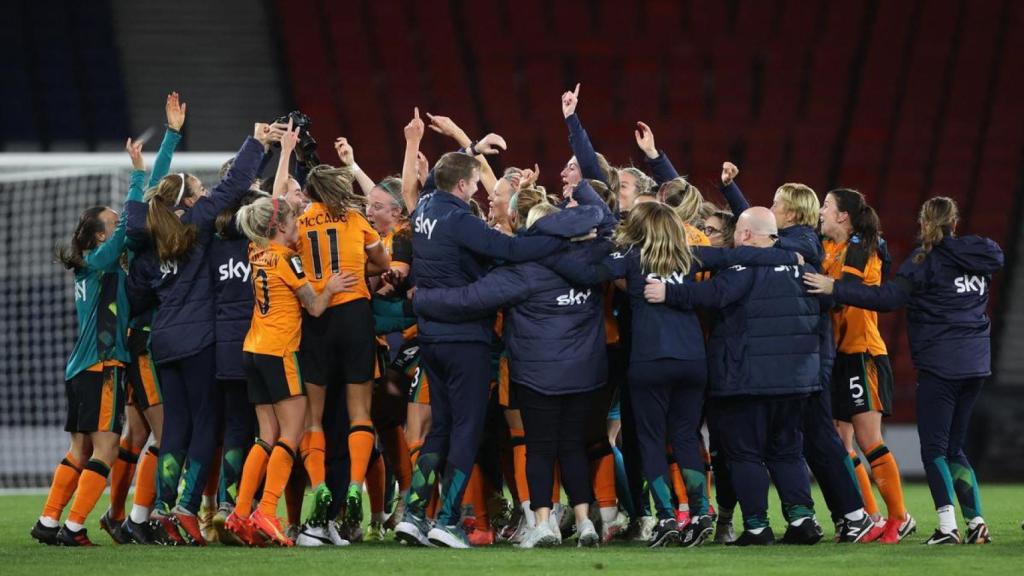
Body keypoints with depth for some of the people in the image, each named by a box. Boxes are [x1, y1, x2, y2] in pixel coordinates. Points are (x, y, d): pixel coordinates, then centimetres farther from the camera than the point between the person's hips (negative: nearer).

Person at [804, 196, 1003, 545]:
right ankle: (977, 524, 6)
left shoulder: (927, 259, -9)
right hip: (976, 362, 7)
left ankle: (947, 527, -16)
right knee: (954, 448, 14)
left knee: (934, 448, -4)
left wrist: (836, 289, -15)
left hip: (940, 364, -7)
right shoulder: (978, 258, 11)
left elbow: (888, 298, -17)